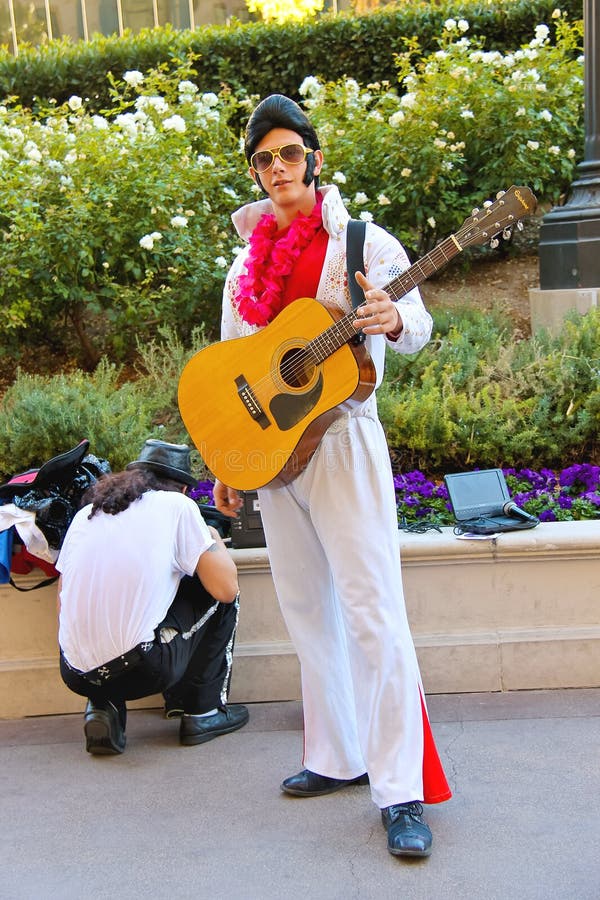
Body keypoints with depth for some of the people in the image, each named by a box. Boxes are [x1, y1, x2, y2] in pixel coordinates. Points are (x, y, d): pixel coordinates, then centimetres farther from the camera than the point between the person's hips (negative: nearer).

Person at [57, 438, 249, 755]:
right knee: (219, 596, 15)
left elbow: (63, 603, 17)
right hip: (142, 670, -5)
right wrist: (214, 540, 18)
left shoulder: (86, 513, 14)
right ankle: (203, 711, 18)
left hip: (75, 674, 5)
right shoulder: (177, 505, 1)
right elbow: (226, 588, -2)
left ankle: (102, 707, 14)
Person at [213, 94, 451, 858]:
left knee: (372, 613, -9)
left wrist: (393, 320, -41)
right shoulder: (247, 265, 13)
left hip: (340, 441, -6)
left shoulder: (362, 244, -4)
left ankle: (401, 791, -2)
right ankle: (338, 757, 26)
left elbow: (415, 325, -18)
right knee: (306, 611, 12)